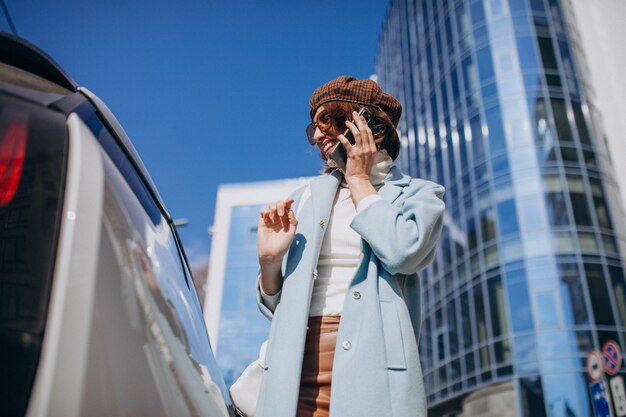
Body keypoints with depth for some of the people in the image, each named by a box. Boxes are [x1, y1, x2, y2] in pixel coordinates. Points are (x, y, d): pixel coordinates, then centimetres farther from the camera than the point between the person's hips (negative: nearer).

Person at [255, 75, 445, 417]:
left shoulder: (418, 193, 9)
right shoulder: (305, 199, 17)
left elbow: (403, 252, -14)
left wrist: (359, 180, -1)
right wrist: (269, 260, -3)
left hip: (373, 370, -3)